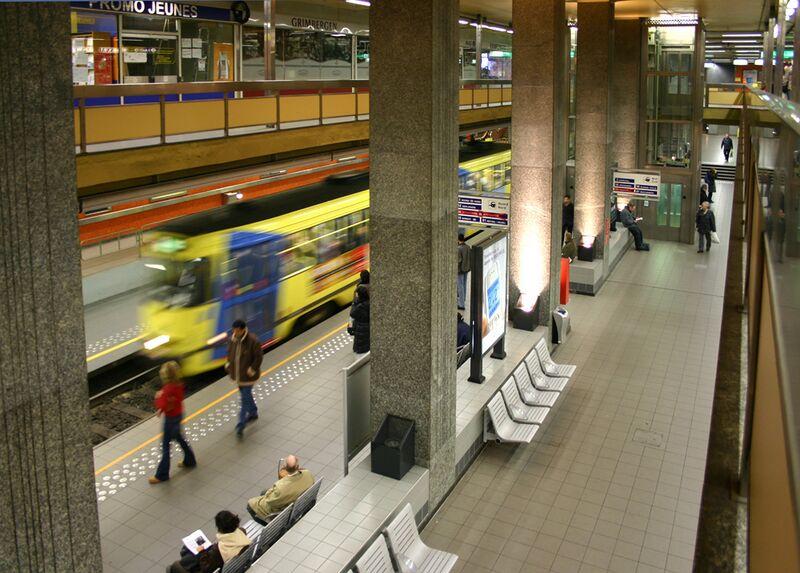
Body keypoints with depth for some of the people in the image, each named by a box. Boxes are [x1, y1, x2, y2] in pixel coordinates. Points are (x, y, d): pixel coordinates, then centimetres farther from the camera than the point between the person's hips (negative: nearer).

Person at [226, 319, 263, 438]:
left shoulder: (253, 341, -21)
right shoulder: (233, 339, -3)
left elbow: (259, 357, -16)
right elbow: (230, 352, 13)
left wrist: (252, 370, -19)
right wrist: (229, 365, 3)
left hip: (248, 375, -7)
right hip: (237, 374, 7)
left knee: (245, 399, -4)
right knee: (246, 395, 23)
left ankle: (241, 425, -1)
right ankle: (253, 413, 45)